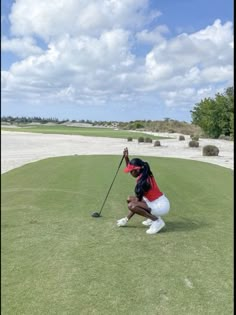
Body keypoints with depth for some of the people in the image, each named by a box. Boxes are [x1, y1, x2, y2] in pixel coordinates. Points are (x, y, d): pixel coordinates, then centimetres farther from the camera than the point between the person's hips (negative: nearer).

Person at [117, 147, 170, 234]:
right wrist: (126, 157, 5)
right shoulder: (145, 174, 5)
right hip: (161, 203, 10)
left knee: (131, 205, -22)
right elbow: (130, 167, 19)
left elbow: (139, 199, -14)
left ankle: (157, 221, -14)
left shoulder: (143, 181, -21)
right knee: (131, 199, 15)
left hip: (161, 207, -10)